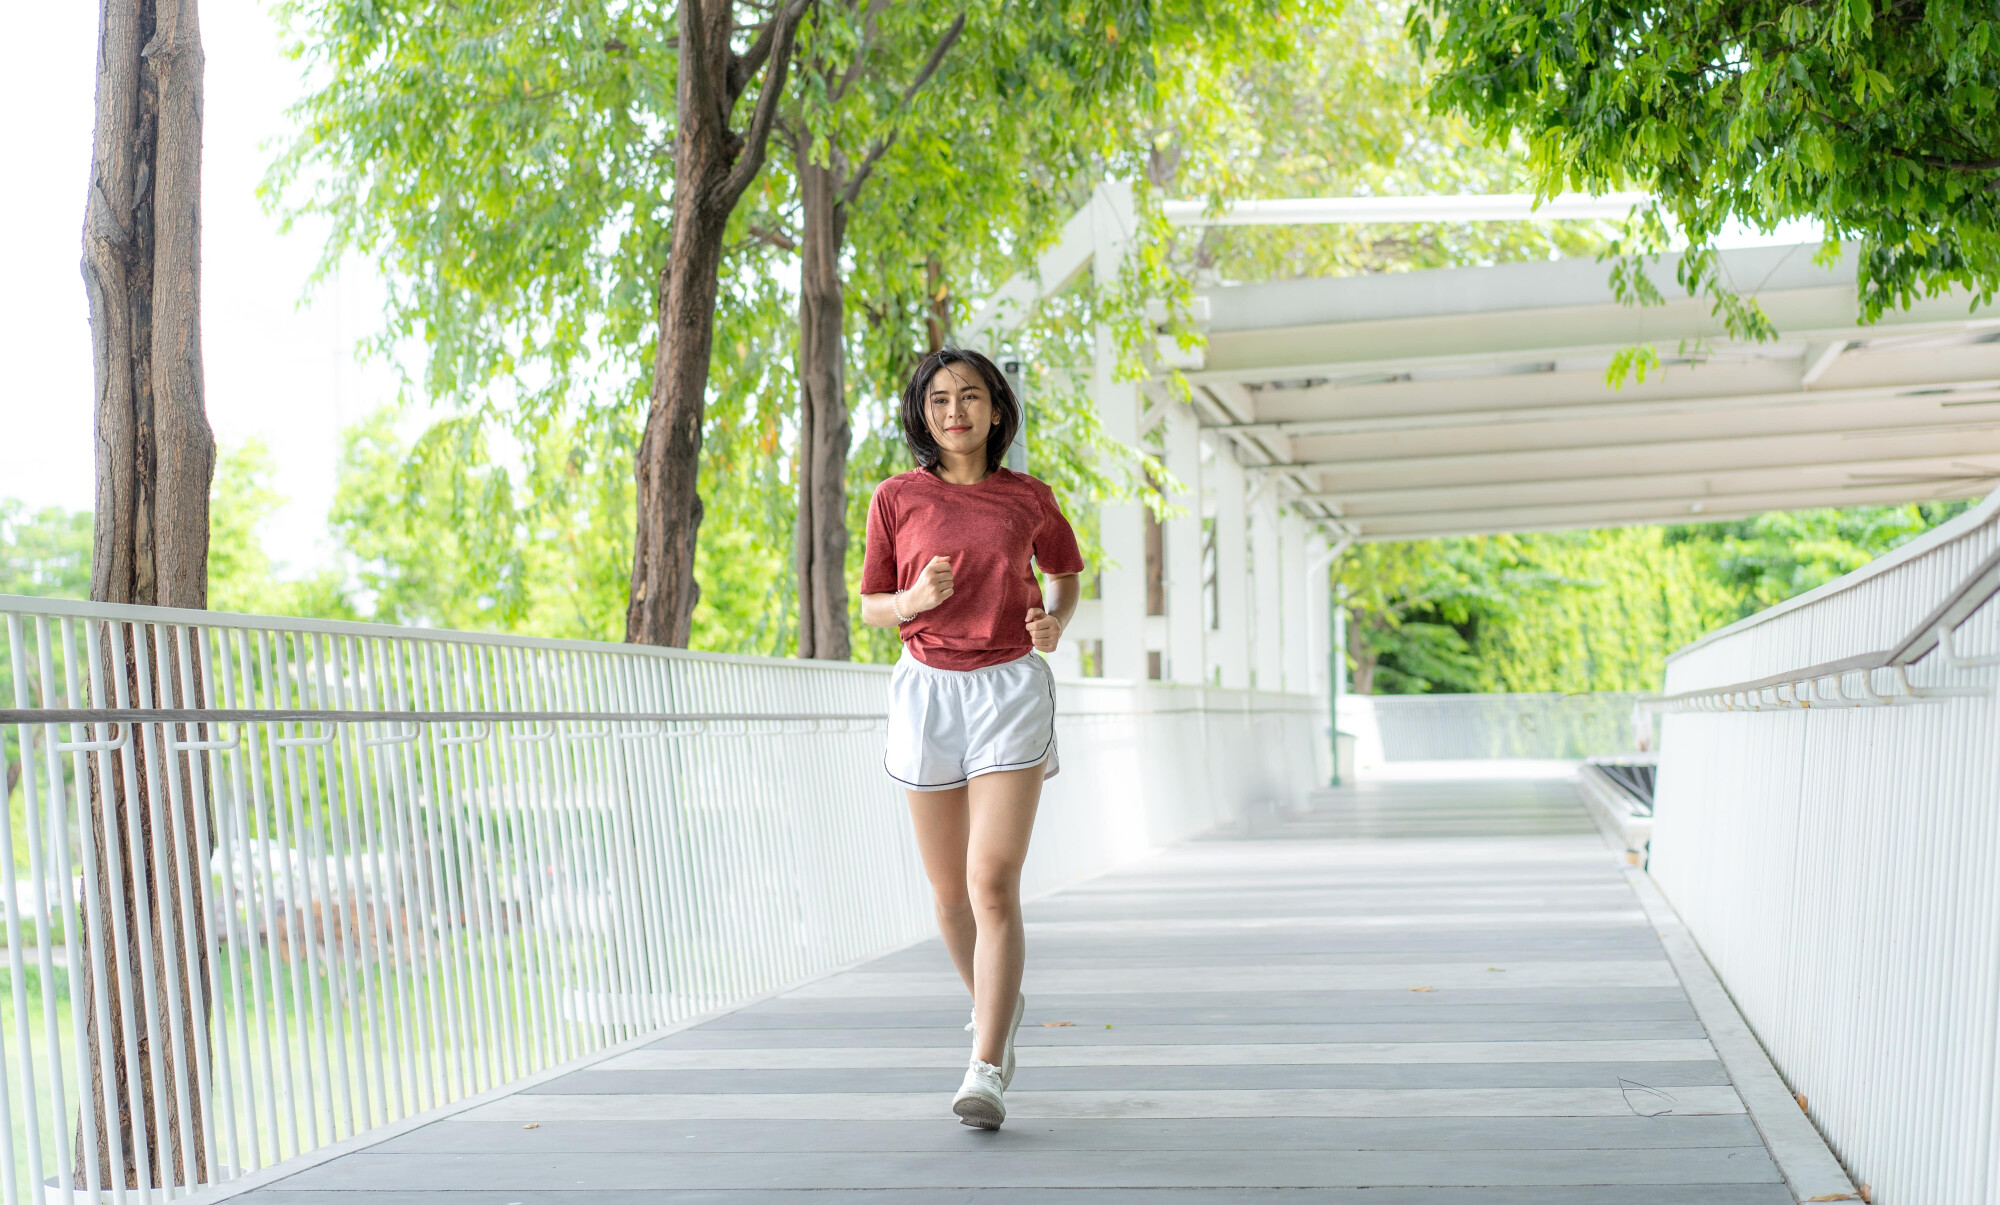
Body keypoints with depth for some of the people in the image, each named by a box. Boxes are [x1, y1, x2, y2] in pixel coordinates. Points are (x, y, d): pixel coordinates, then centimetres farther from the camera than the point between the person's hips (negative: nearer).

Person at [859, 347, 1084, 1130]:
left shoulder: (1028, 499, 3)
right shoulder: (897, 499, 2)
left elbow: (1065, 576, 20)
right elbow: (871, 606, 8)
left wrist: (1055, 623, -2)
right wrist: (915, 600, -13)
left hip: (1011, 689, -2)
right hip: (928, 690, 2)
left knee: (994, 883, -14)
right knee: (949, 890, 11)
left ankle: (987, 1072, -13)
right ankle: (996, 1007, 39)